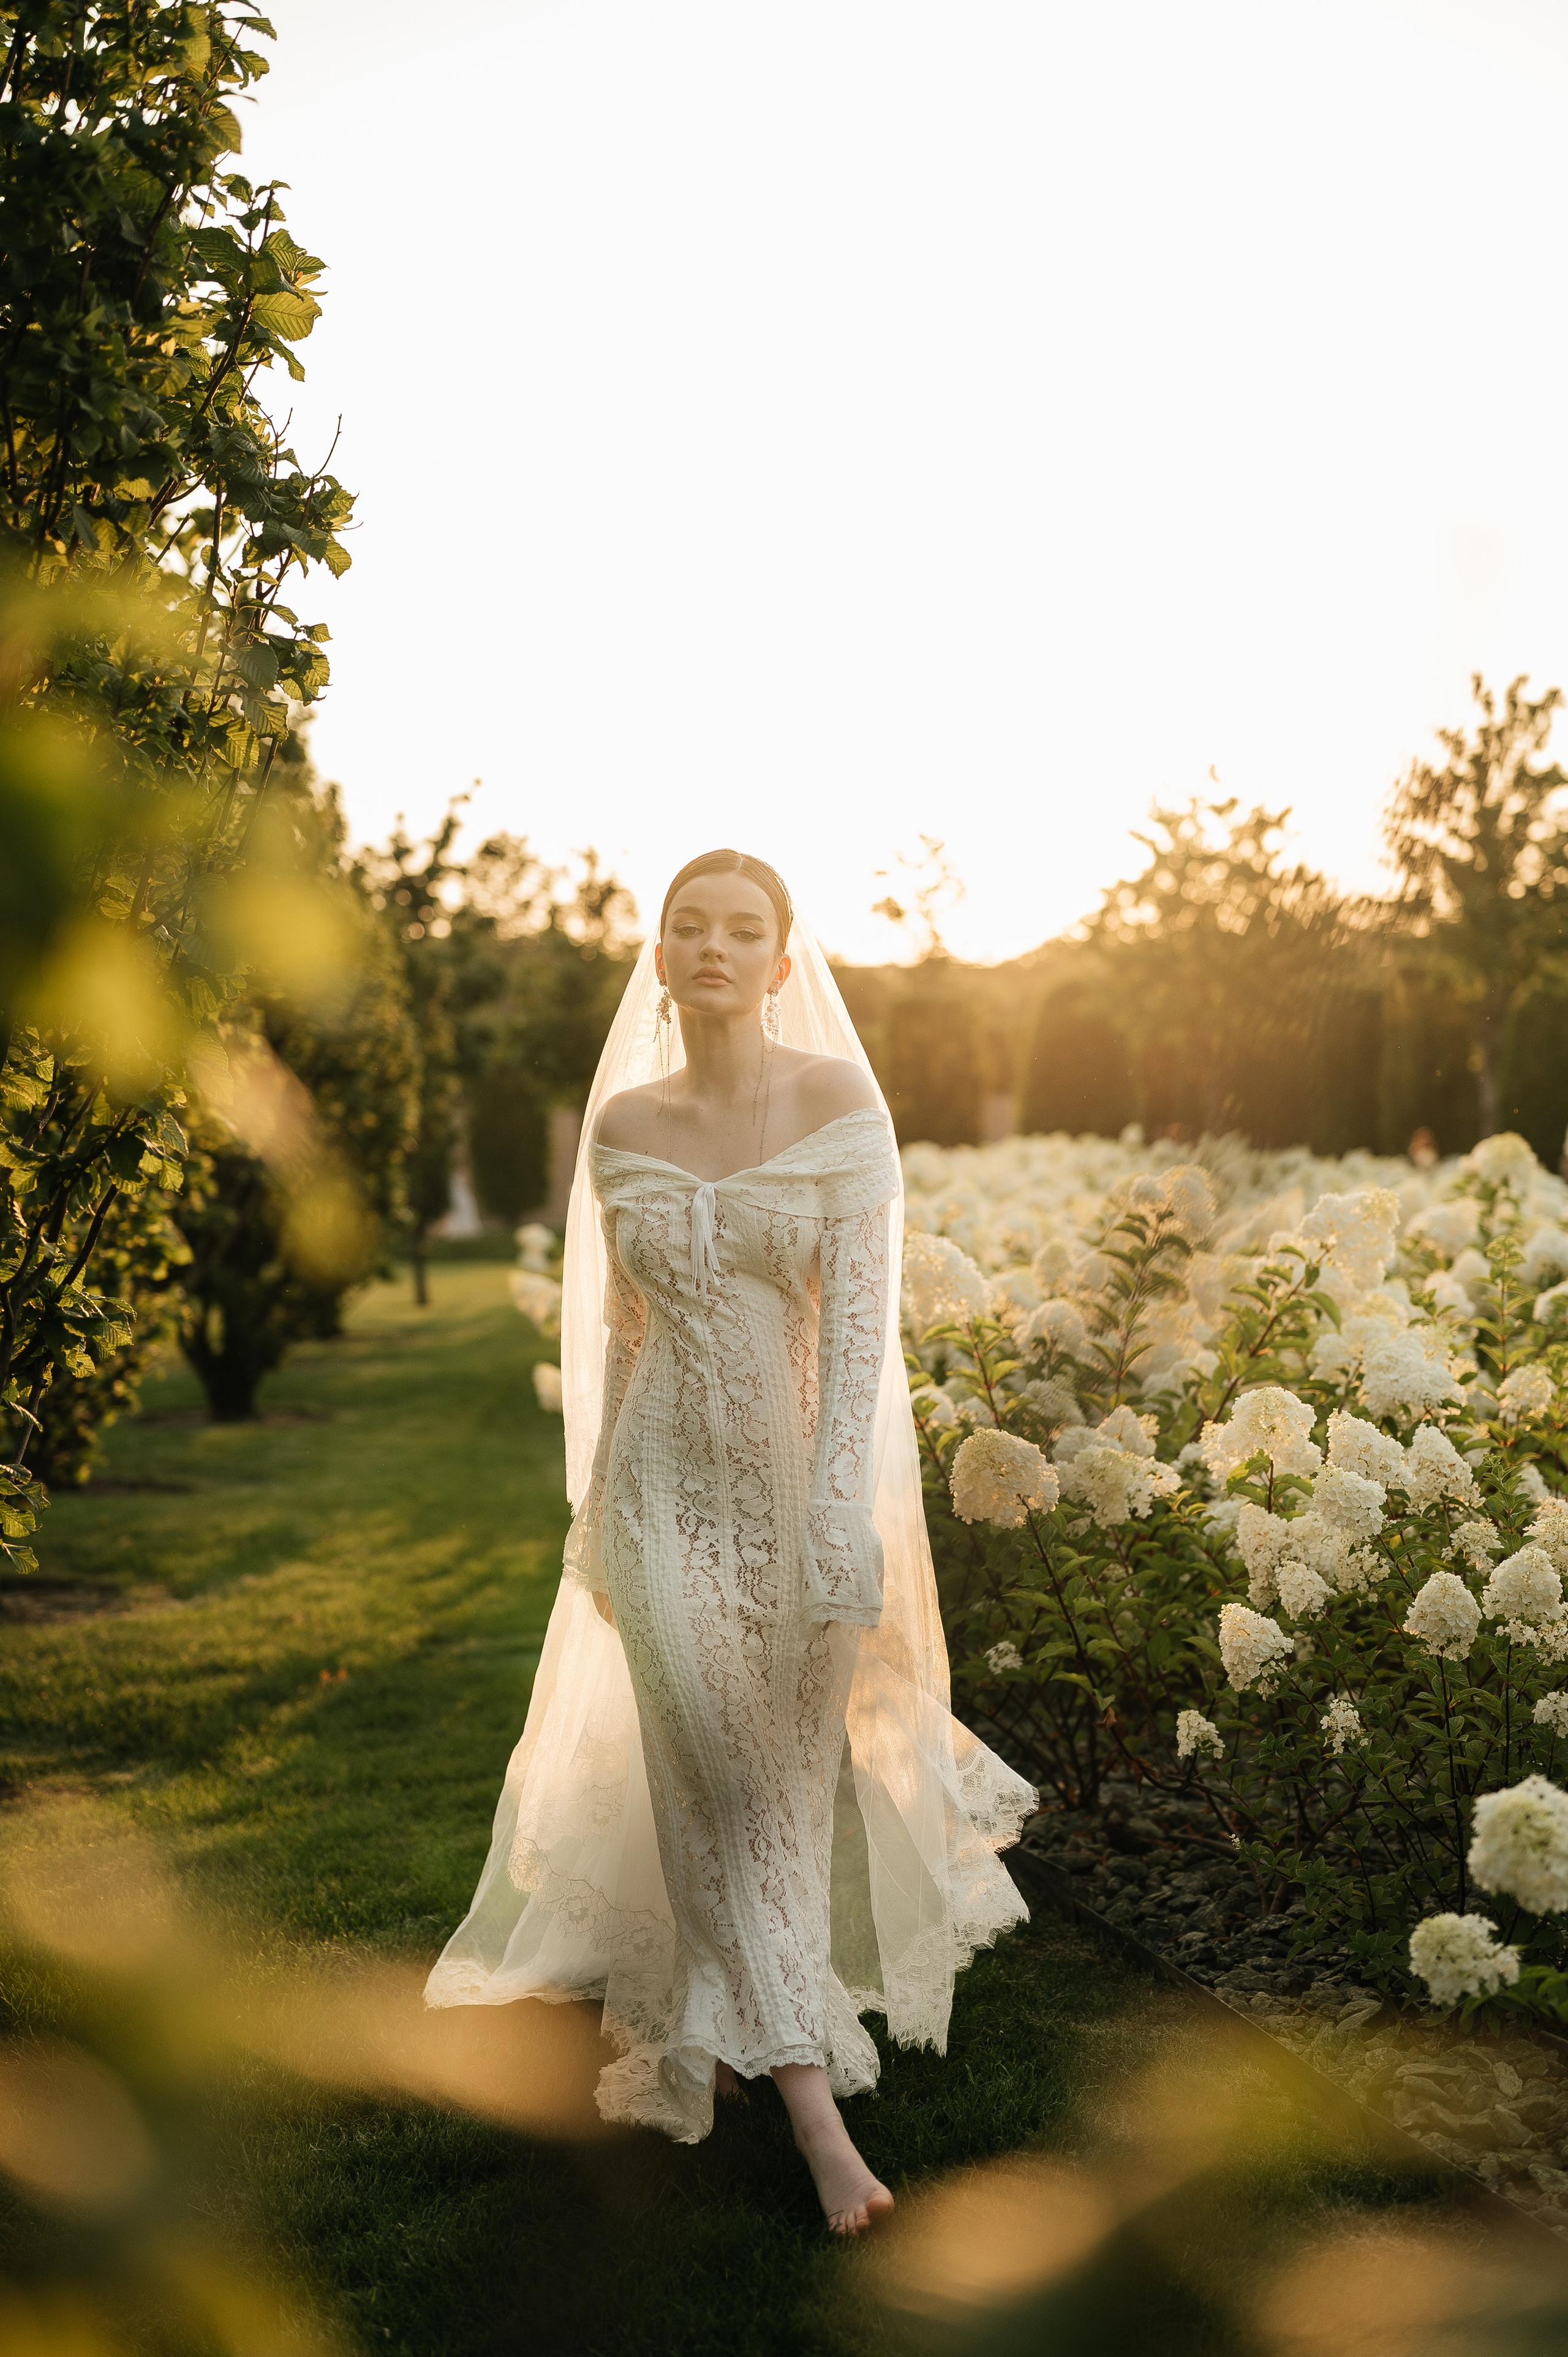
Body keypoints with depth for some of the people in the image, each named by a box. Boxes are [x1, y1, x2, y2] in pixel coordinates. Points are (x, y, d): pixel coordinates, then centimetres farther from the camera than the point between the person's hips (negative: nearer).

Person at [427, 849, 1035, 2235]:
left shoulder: (841, 1107, -9)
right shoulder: (622, 1128, 1)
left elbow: (859, 1318, -15)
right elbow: (622, 1330, 10)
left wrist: (838, 1515, -22)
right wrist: (599, 1500, 13)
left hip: (799, 1473, -1)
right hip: (666, 1482, 2)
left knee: (795, 1766, 13)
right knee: (721, 1783, -2)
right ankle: (815, 2107, 6)